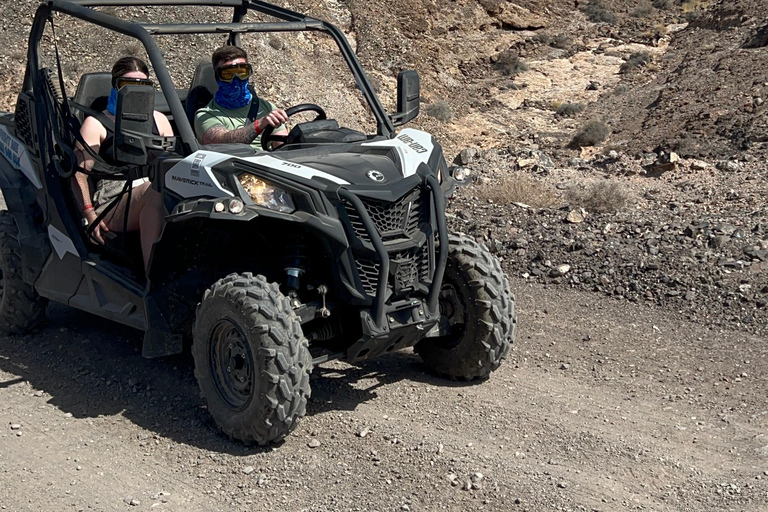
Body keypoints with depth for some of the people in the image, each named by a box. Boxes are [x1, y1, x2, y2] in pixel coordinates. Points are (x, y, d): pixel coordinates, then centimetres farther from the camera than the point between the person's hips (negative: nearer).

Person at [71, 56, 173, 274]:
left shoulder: (158, 120, 26)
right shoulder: (97, 123, 13)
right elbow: (79, 174, 5)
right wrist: (90, 215, -9)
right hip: (114, 203, -4)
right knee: (155, 190, -37)